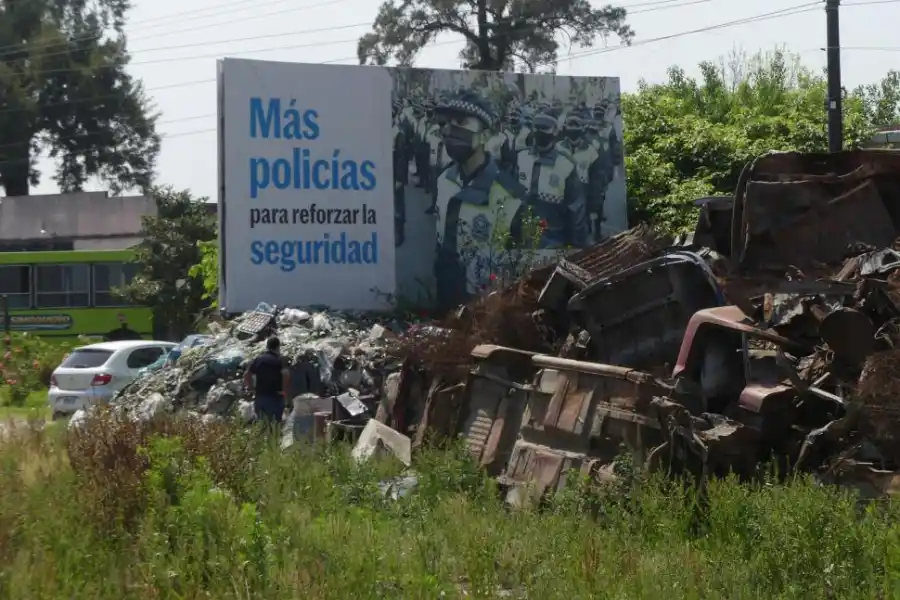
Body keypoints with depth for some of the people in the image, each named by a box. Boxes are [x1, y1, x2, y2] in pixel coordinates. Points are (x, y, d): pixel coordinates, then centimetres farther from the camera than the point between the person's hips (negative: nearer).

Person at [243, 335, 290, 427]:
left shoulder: (258, 359, 8)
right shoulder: (279, 360, -6)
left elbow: (246, 375, 5)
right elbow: (286, 374, -23)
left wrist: (251, 388, 11)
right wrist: (285, 390, -11)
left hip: (259, 396, 4)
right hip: (275, 397, -4)